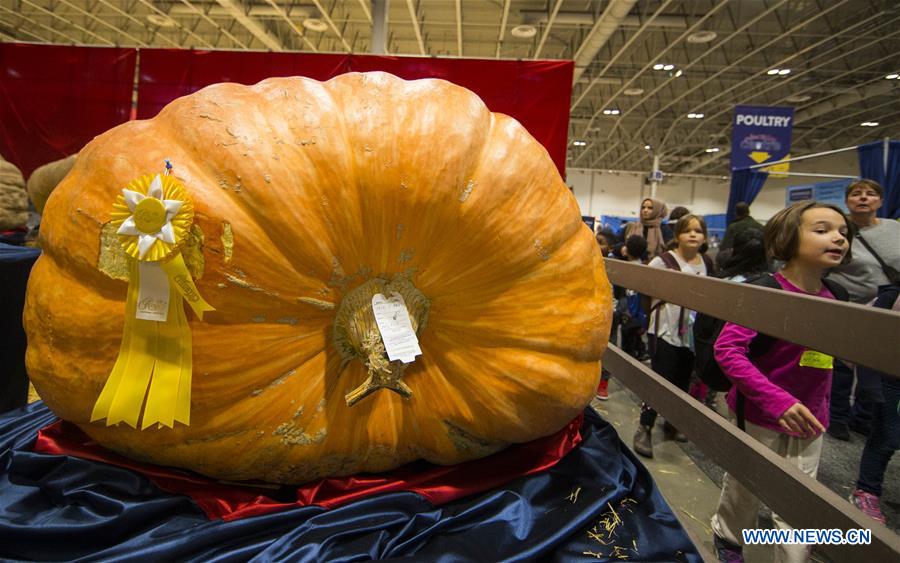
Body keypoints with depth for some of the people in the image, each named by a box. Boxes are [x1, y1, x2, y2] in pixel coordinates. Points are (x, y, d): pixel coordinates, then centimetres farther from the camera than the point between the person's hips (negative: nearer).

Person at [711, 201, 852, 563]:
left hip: (808, 422, 4)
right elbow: (726, 348, -28)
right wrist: (776, 400, -34)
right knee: (745, 490, 18)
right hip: (759, 415, -4)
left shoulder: (836, 299, -1)